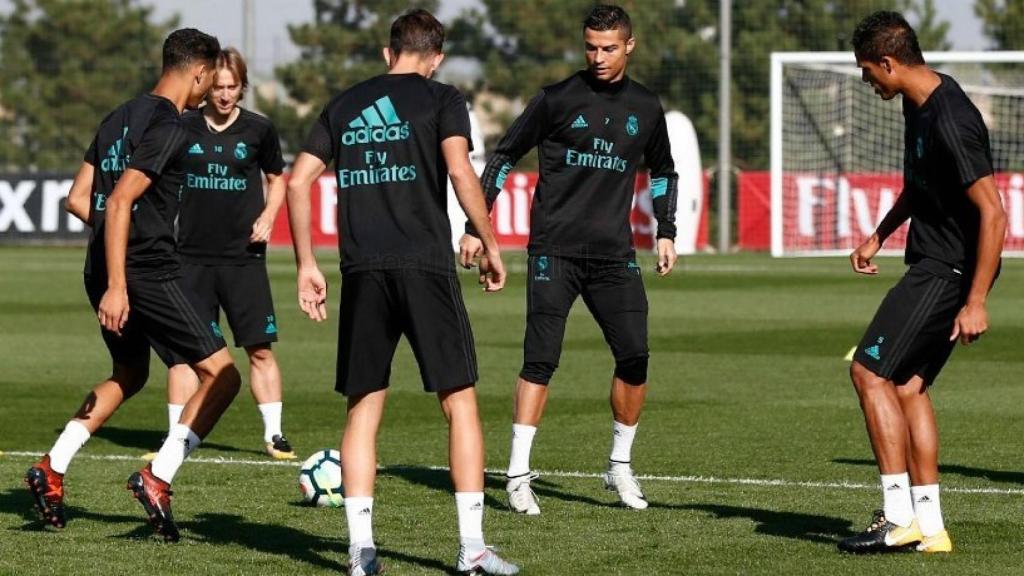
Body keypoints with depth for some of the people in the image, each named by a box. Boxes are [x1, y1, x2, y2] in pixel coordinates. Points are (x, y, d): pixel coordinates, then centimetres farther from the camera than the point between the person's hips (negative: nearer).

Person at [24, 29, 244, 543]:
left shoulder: (119, 118, 13)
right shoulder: (168, 127, -14)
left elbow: (77, 199, 15)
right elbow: (120, 202, -22)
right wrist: (117, 285, -24)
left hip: (104, 269, 9)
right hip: (147, 273, -9)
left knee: (129, 375, 27)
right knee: (222, 375, -4)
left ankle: (52, 468, 17)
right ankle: (157, 479, -13)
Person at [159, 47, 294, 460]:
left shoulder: (259, 130, 0)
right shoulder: (183, 128, 0)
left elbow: (277, 178, 15)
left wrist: (268, 214, -3)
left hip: (244, 256, 0)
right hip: (192, 256, 0)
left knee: (260, 348, -1)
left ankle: (274, 435, 8)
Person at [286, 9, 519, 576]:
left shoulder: (344, 105, 15)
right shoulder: (442, 99, 3)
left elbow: (297, 181, 11)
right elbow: (460, 171, -12)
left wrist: (306, 265, 15)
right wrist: (490, 247, -3)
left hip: (363, 272, 4)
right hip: (425, 265, -4)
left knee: (363, 408, 10)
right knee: (460, 401, 3)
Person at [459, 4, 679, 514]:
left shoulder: (646, 108, 10)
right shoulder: (558, 99, -1)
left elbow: (663, 172, 27)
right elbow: (504, 156, 4)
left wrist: (666, 233, 18)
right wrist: (475, 228, 0)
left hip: (614, 256, 3)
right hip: (555, 251, -3)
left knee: (634, 358, -4)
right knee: (541, 358, -9)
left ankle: (620, 467, 14)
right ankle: (518, 475, -5)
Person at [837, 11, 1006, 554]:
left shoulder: (951, 122, -24)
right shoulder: (919, 105, 8)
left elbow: (992, 214, -25)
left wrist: (975, 302, -25)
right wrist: (879, 236, 27)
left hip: (948, 273, -10)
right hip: (931, 266, 10)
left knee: (870, 371, -10)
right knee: (908, 384, 10)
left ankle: (900, 516, -9)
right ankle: (928, 527, 12)